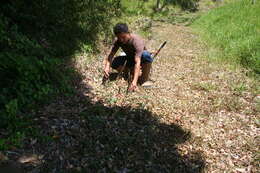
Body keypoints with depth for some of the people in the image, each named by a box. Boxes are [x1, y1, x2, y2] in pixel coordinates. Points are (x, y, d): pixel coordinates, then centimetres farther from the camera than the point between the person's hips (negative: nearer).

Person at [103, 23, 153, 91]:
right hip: (130, 59, 4)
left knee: (145, 55, -40)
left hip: (140, 58, -4)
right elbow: (111, 54, -22)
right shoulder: (117, 40, -18)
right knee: (114, 63, -24)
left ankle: (145, 79, -20)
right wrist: (107, 66, -44)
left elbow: (137, 62, -43)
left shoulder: (137, 41, -34)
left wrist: (134, 81, -53)